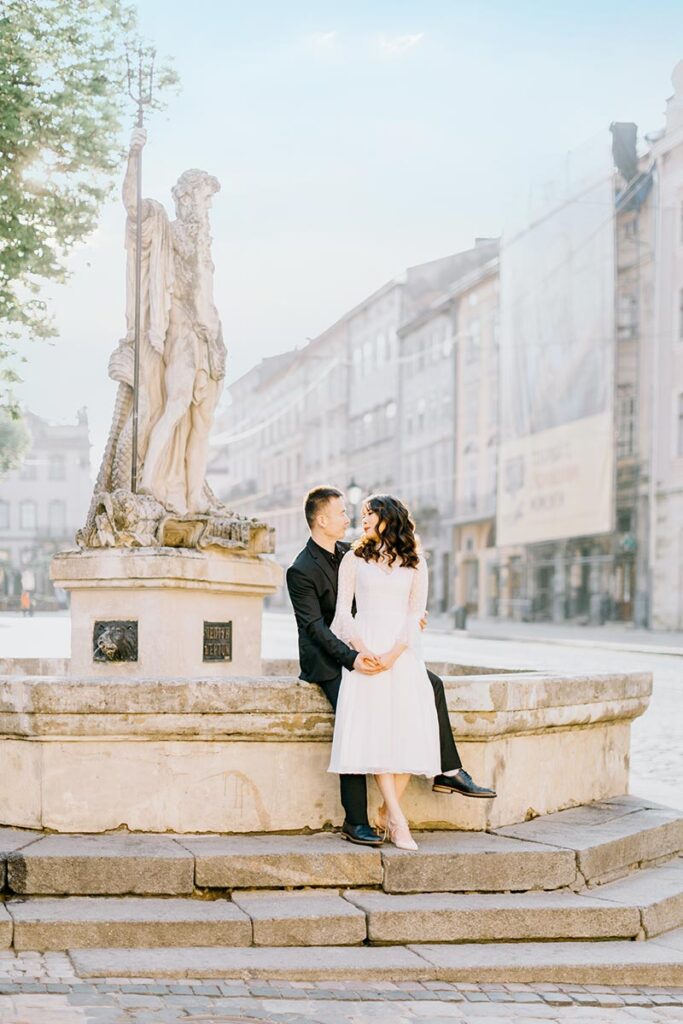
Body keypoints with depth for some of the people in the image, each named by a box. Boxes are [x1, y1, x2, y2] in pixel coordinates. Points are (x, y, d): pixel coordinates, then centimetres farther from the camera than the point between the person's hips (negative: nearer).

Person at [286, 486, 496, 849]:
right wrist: (352, 658, -35)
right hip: (328, 662, -8)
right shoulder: (301, 571, -15)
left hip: (361, 651, 8)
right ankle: (355, 822, -24)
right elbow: (316, 628, -22)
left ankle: (448, 772, 3)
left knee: (431, 683, -3)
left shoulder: (349, 553, 8)